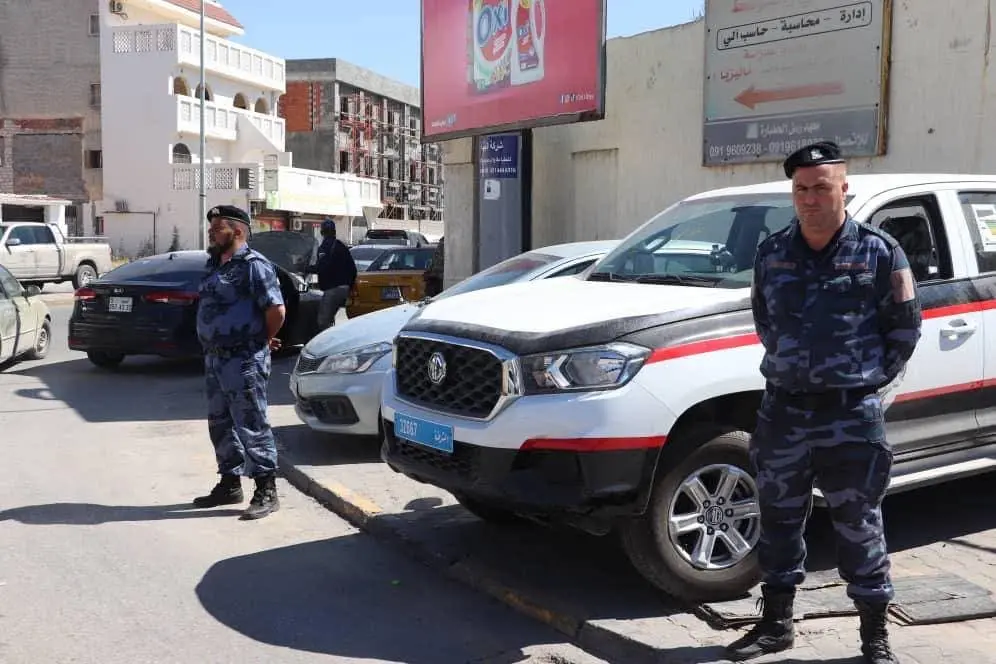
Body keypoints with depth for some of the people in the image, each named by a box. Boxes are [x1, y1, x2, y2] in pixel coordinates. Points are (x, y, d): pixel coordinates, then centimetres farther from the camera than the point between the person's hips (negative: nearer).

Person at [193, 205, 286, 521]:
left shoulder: (253, 265, -15)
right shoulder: (214, 264, 14)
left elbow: (276, 310, -20)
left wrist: (264, 340, -5)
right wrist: (212, 347, 16)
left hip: (244, 360, -9)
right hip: (215, 358, 9)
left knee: (251, 426, -5)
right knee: (220, 424, 16)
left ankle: (266, 491, 3)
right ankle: (230, 484, 28)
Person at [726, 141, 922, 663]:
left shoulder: (879, 252, -5)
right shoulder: (771, 253, 6)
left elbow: (905, 327, 1)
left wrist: (871, 379, -1)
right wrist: (787, 367, 9)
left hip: (852, 416, -4)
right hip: (782, 410, 4)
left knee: (859, 528, 5)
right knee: (779, 521, 13)